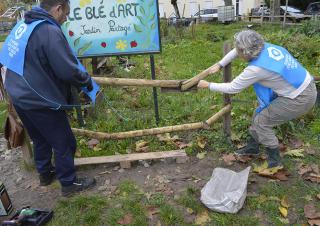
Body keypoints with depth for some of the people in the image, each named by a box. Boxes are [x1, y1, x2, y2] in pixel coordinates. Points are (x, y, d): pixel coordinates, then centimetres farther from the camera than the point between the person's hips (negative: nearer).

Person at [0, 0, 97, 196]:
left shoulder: (24, 25, 7)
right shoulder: (49, 31, -22)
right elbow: (68, 71, -25)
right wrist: (87, 80, -6)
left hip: (20, 97, 9)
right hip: (40, 101, -9)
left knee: (40, 138, 26)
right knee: (64, 143, 8)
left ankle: (45, 173, 43)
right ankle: (69, 183, 23)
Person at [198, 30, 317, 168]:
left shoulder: (256, 68, -28)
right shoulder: (265, 47, -4)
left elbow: (232, 88, -15)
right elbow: (237, 51, 13)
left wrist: (208, 85, -5)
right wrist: (219, 65, 10)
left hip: (301, 98, -9)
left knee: (261, 122, 0)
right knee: (259, 115, 15)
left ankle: (274, 161, 17)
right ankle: (252, 147, 35)